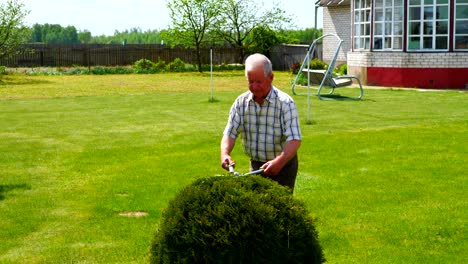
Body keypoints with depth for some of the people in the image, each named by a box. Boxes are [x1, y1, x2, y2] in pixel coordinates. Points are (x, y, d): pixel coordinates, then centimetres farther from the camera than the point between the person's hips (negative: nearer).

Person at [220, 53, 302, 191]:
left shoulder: (285, 103, -19)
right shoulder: (241, 102, -4)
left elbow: (294, 140, -26)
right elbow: (230, 133, -7)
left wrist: (280, 161, -43)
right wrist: (225, 154, -28)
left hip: (283, 165, -5)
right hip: (256, 165, 5)